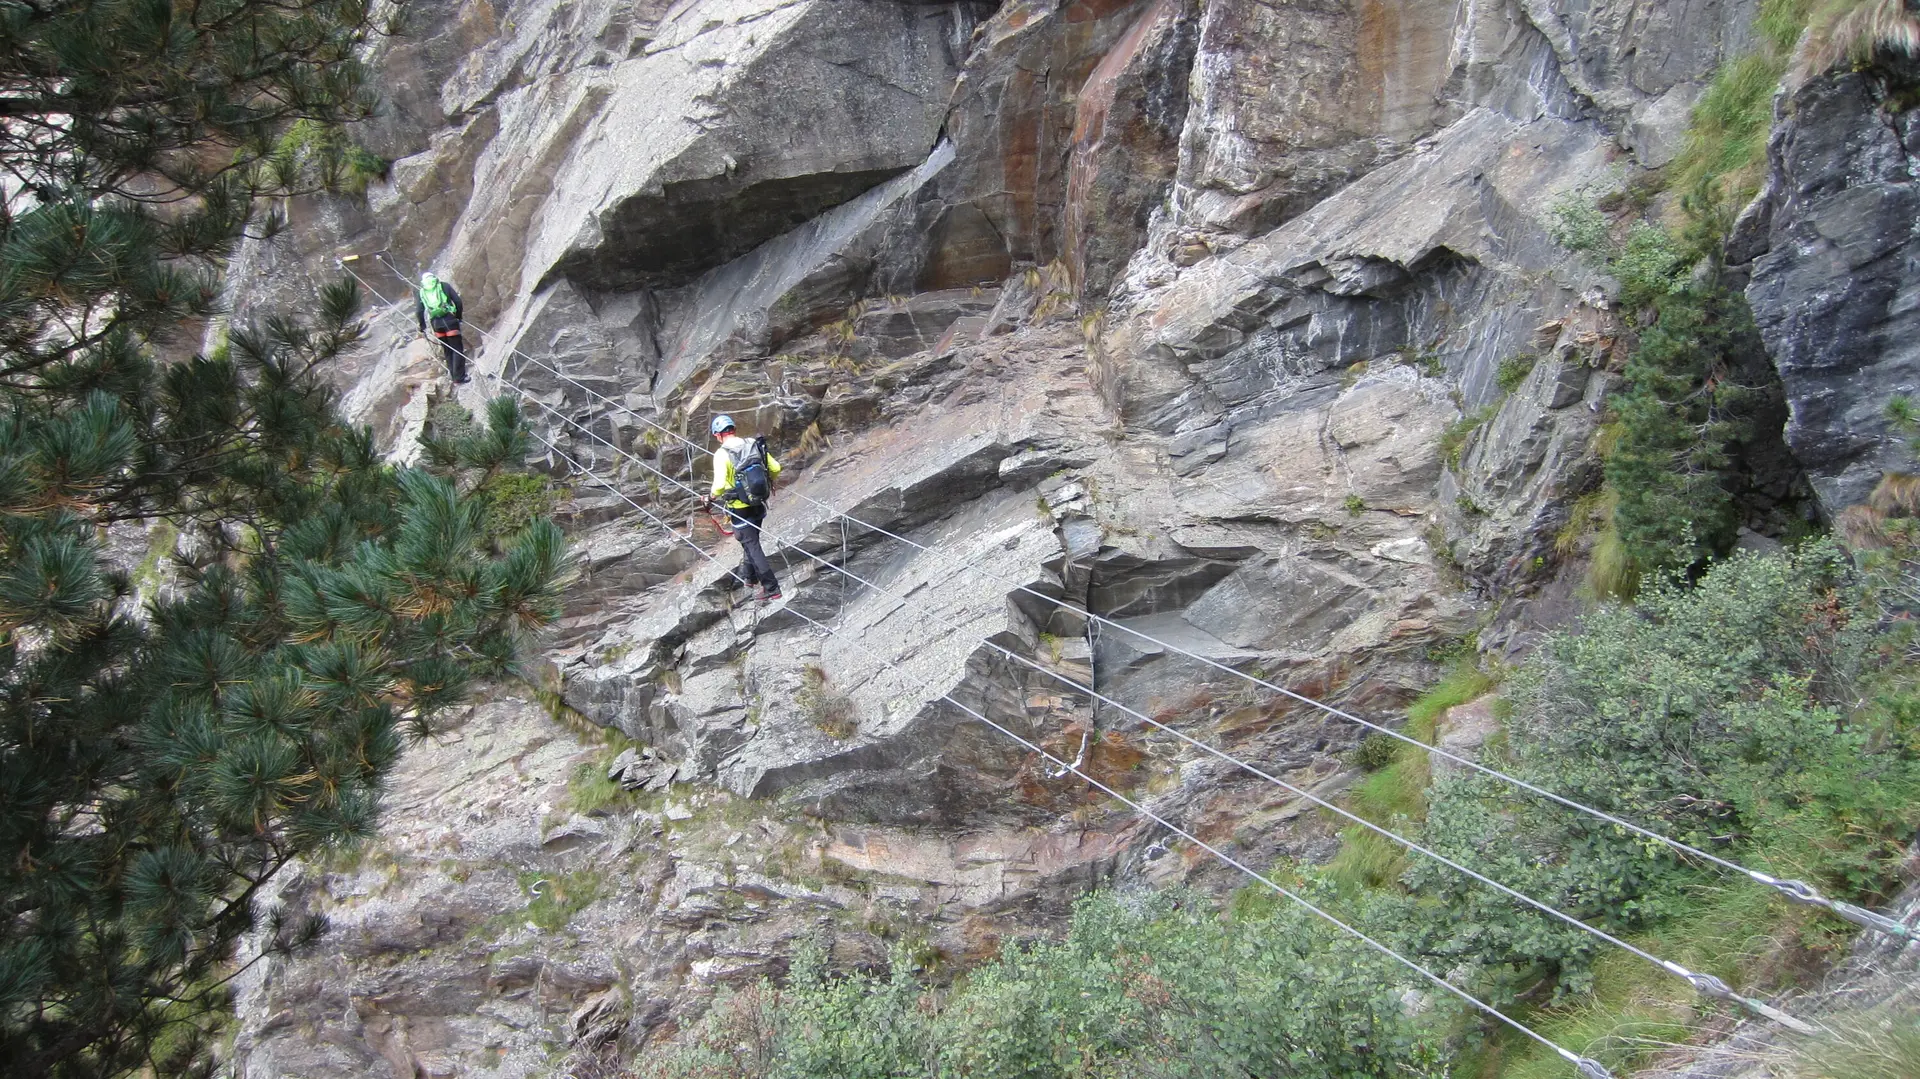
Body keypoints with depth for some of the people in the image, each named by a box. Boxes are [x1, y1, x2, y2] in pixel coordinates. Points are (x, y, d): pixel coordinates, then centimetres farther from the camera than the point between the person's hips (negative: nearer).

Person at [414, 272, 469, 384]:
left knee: (447, 350, 17)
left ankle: (453, 374, 18)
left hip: (436, 322, 3)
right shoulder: (444, 286, 9)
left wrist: (422, 326, 16)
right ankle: (459, 377, -4)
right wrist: (459, 316, 12)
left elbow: (419, 311, 3)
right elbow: (458, 301, 0)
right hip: (449, 319, -3)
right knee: (457, 349, 1)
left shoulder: (421, 292, 14)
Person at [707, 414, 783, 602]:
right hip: (759, 504, 6)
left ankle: (771, 588, 2)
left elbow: (720, 484, -24)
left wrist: (713, 497, -2)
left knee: (752, 546, 3)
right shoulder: (755, 446, -3)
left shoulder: (722, 453, -18)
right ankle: (748, 574, 45)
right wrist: (766, 482, 22)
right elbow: (775, 468, 2)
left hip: (740, 508, -6)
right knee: (751, 540, 26)